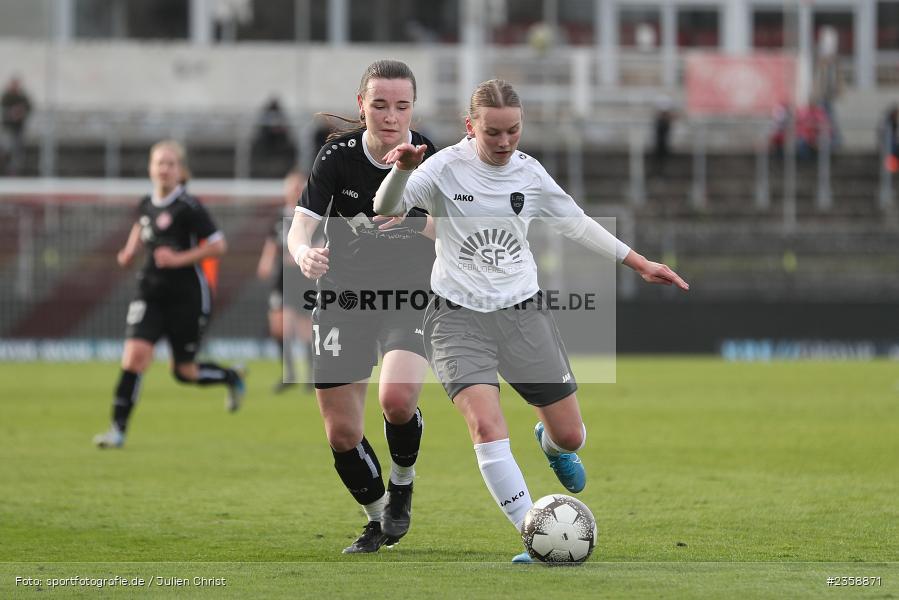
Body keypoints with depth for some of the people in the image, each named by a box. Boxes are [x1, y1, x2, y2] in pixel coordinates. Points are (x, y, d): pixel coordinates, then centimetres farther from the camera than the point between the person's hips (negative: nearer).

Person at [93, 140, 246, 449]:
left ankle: (232, 378, 38)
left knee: (185, 371, 6)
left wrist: (179, 258, -20)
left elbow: (218, 245, -14)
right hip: (150, 293, 4)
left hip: (186, 296, -4)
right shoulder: (146, 204, 5)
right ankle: (118, 428, -13)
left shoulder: (188, 207, -13)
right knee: (135, 352, -16)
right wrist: (130, 250, 11)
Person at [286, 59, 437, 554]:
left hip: (411, 296, -1)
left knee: (397, 397, -28)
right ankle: (379, 520, 29)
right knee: (342, 433, 1)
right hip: (343, 296, 1)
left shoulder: (432, 159, -12)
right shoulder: (337, 156, -12)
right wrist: (303, 253, -41)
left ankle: (402, 486, 4)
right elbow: (301, 227, -17)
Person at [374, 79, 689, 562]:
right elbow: (386, 209, -21)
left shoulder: (529, 172, 3)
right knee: (485, 424, -25)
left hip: (523, 312, 4)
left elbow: (575, 223, 17)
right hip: (460, 317, -4)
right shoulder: (446, 167, -9)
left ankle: (550, 445, 45)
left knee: (570, 435, 6)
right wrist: (402, 169, -41)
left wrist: (638, 262, 19)